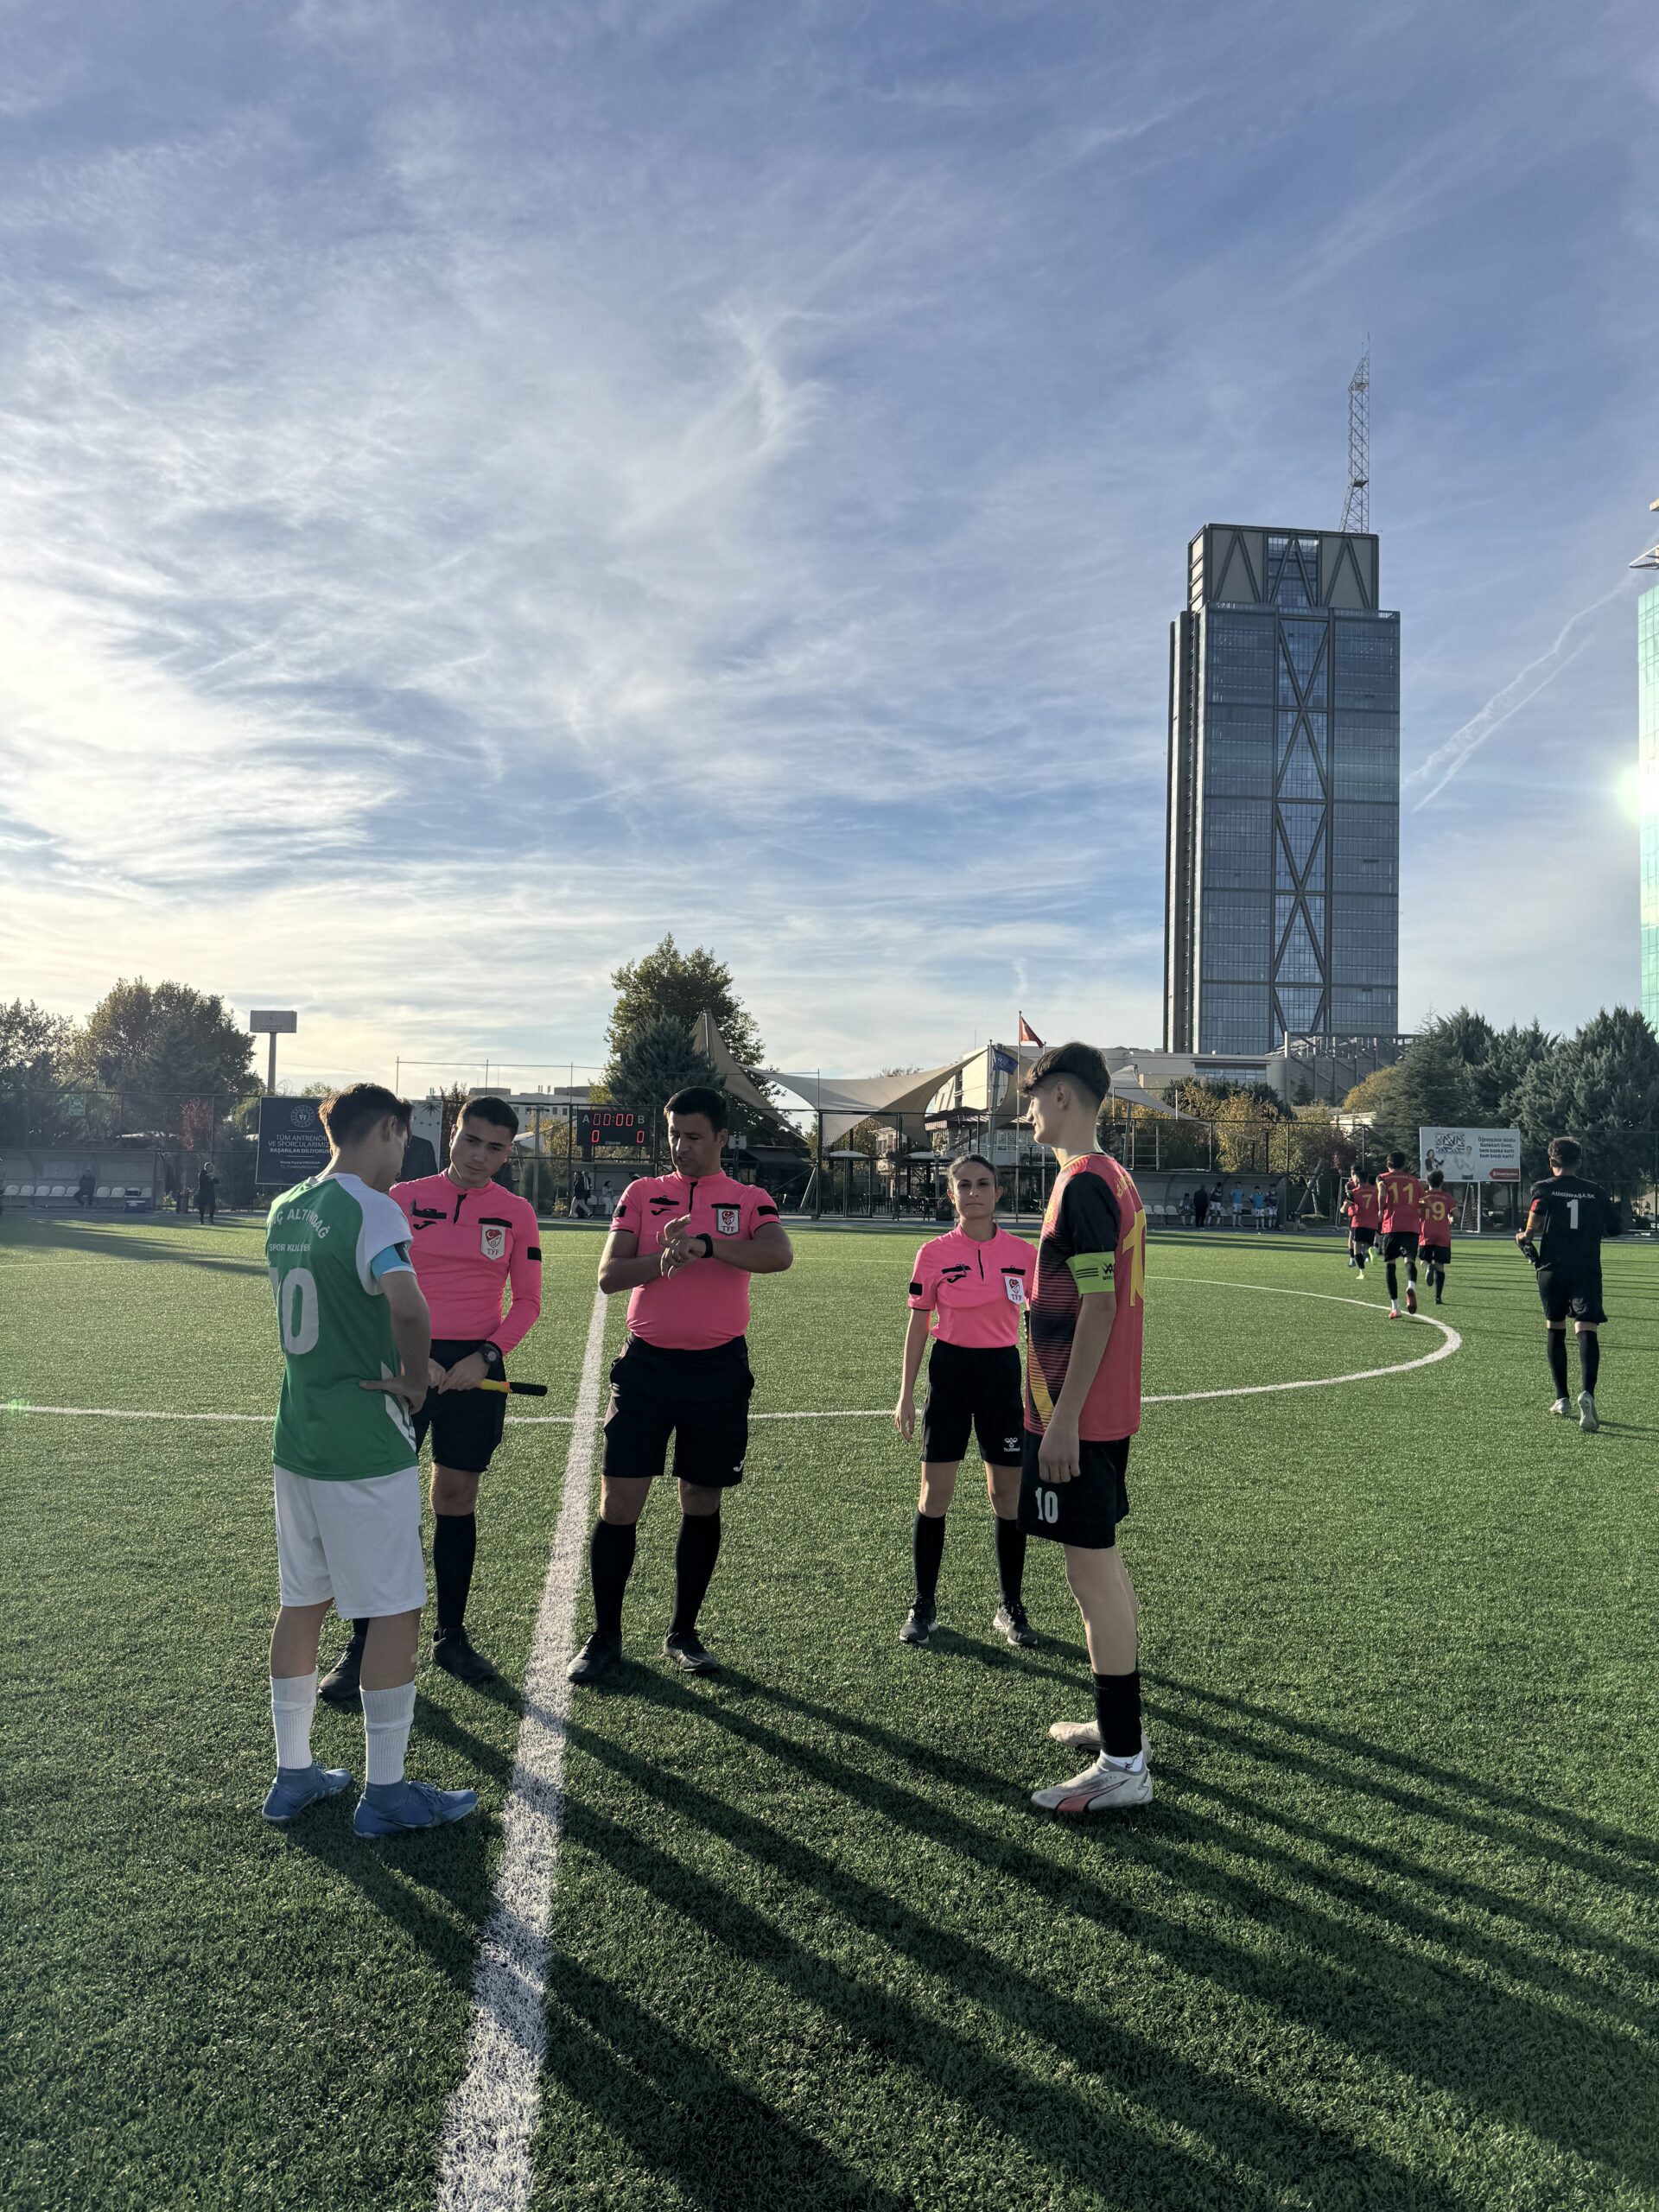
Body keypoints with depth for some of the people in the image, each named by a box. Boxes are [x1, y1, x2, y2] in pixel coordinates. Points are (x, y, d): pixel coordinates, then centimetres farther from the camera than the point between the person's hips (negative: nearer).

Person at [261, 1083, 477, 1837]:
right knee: (395, 1610, 2)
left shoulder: (285, 1210, 10)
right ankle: (385, 1792, 11)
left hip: (297, 1438, 8)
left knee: (302, 1602, 17)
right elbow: (407, 1305, -33)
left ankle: (293, 1773, 28)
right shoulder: (371, 1208, -17)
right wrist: (414, 1381, -16)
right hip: (366, 1446, -8)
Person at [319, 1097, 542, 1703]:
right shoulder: (403, 1198, 0)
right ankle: (362, 1646, 12)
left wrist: (485, 1356, -9)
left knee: (456, 1501, 9)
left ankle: (451, 1638, 23)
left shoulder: (516, 1213, 3)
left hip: (475, 1370, 1)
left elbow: (528, 1301, 4)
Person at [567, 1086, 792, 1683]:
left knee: (702, 1504, 8)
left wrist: (704, 1244, -27)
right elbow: (608, 1275, -2)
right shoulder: (642, 1193, 7)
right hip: (646, 1363, 0)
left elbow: (778, 1256, -17)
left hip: (718, 1369, 0)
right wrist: (663, 1258, -21)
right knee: (619, 1504, 0)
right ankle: (604, 1636, 16)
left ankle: (683, 1633, 24)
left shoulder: (749, 1199, 4)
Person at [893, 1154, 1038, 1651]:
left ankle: (1011, 1607, 22)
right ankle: (924, 1605, 18)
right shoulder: (935, 1253, -3)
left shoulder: (1022, 1253, 0)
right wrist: (906, 1393, 1)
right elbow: (918, 1325, 2)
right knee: (935, 1494, 2)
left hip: (1002, 1372, 1)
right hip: (950, 1371, -1)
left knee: (1009, 1494, 6)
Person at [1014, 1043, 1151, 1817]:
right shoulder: (1111, 1177, 13)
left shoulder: (1083, 1183, -17)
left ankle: (1123, 1766, 4)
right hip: (1107, 1411, 10)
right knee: (1100, 1564, 20)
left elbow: (1098, 1305, -22)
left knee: (1093, 1574, -4)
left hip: (1076, 1414, -10)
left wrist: (1063, 1419, -22)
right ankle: (1117, 1722, 34)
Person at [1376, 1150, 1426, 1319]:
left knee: (1390, 1264, 9)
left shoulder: (1383, 1178, 12)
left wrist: (1381, 1210, 3)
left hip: (1392, 1226, -2)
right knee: (1410, 1260, -4)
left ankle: (1394, 1308, 5)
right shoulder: (1415, 1181, 21)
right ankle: (1411, 1287, -39)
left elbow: (1382, 1192, -11)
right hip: (1412, 1227, 2)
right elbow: (1423, 1208, 16)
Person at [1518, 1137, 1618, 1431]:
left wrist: (1523, 1238, 3)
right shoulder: (1596, 1191, 11)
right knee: (1587, 1330, -9)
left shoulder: (1544, 1188, 3)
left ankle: (1562, 1399, 21)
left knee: (1555, 1329, 16)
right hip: (1588, 1270, 0)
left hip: (1553, 1269, 0)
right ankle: (1587, 1393, -32)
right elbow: (1614, 1228, 17)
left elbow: (1534, 1224, -15)